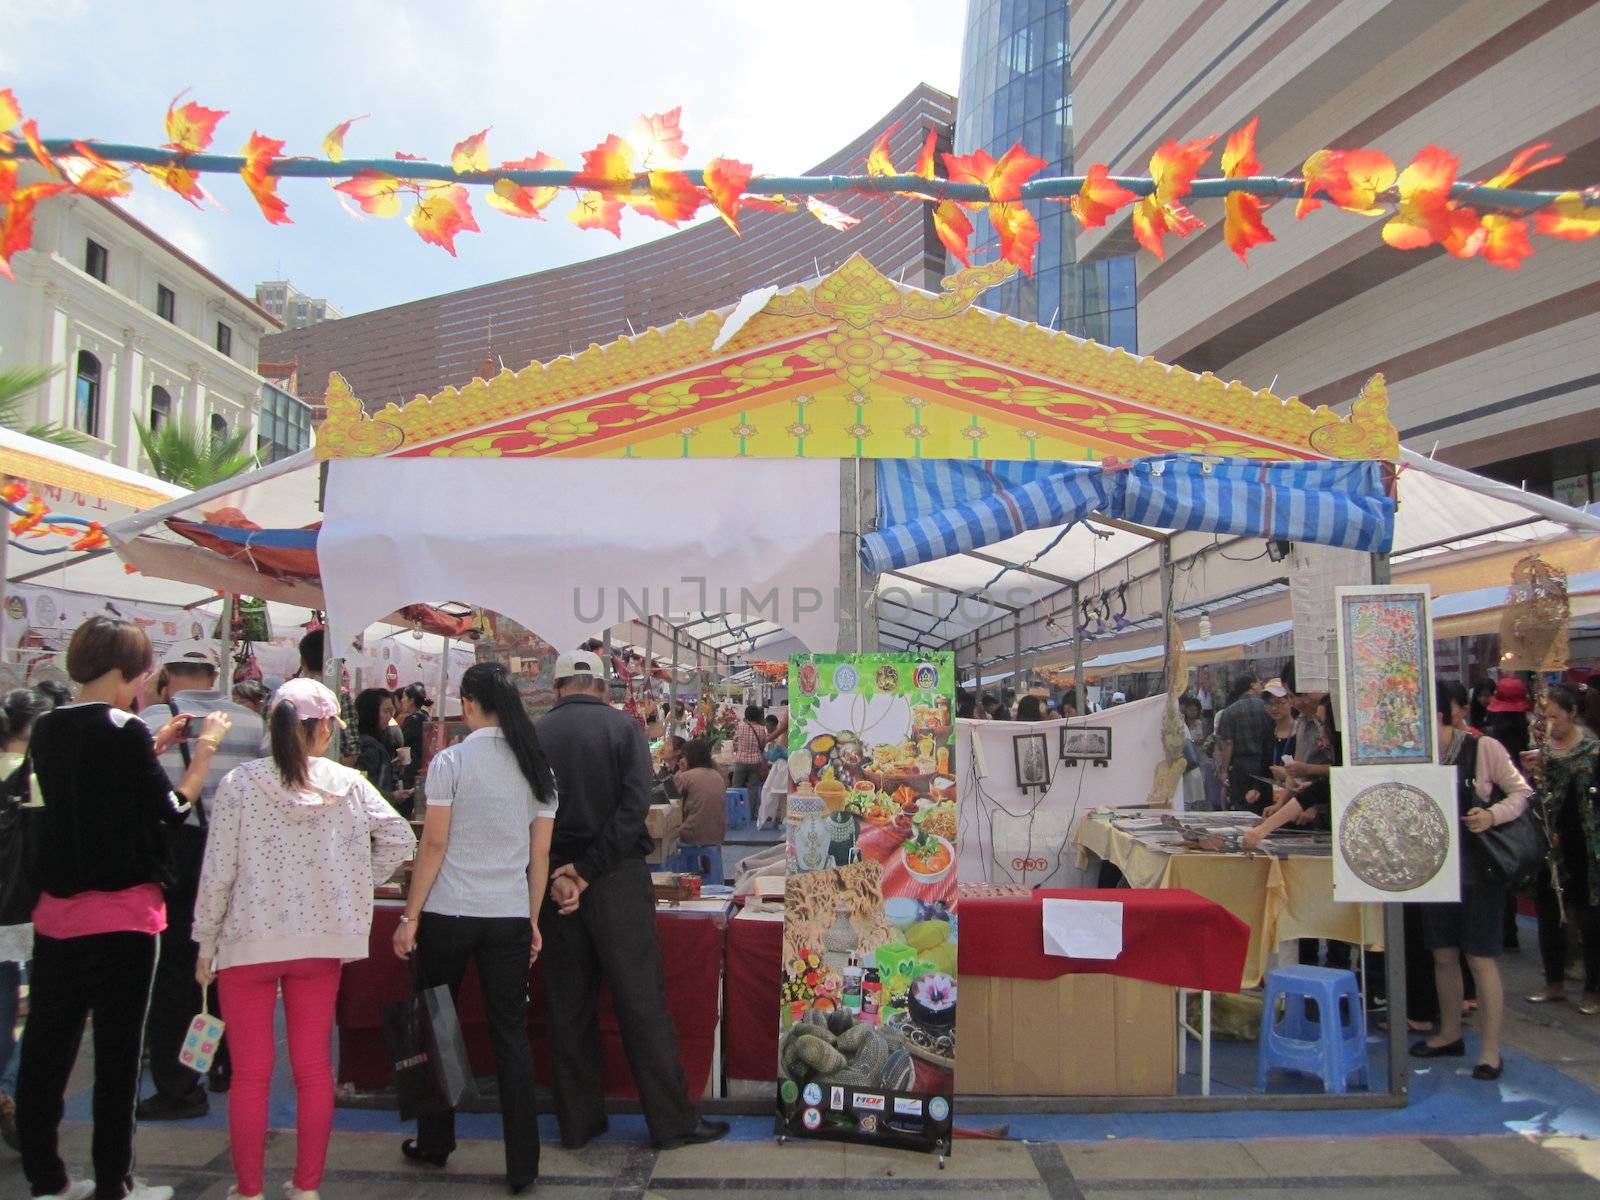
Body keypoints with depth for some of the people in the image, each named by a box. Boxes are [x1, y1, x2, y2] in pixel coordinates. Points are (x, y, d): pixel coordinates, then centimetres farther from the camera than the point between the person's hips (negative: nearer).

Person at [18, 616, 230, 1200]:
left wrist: (154, 747, 17)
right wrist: (204, 751, -1)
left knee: (46, 1045, 14)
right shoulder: (124, 730, -15)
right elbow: (169, 811, -10)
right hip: (121, 912, -7)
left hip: (56, 910, 7)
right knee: (117, 1052, 4)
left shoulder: (46, 730, 7)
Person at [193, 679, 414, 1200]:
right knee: (315, 1070, 13)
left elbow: (217, 871, -8)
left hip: (250, 942, -2)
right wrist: (356, 886, 9)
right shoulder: (349, 783, -4)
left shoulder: (240, 783, -9)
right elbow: (400, 840, -4)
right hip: (322, 942, 2)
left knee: (250, 1076, 10)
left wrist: (206, 944, 3)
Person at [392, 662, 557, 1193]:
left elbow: (434, 844, -9)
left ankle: (435, 1143, 30)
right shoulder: (537, 766, 3)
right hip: (510, 916, 3)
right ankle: (522, 1165, 10)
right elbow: (541, 853, 5)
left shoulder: (451, 761, -8)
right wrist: (532, 920, 12)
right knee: (511, 1037, 7)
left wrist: (411, 916, -2)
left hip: (447, 914, -3)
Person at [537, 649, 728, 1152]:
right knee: (642, 1002, 3)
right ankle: (673, 1121, 10)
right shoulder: (623, 727, -4)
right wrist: (589, 871, -13)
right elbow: (634, 804, -14)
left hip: (556, 880, 3)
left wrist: (554, 876, -10)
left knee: (569, 1006, 12)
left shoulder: (535, 735, 1)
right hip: (617, 879, -2)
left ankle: (577, 1121, 21)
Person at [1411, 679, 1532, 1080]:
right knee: (1442, 954, 13)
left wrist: (1492, 815, -24)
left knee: (1480, 957, -2)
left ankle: (1491, 1050, 8)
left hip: (1479, 868, -5)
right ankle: (1450, 1035, 29)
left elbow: (1523, 792, -7)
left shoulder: (1483, 748, -13)